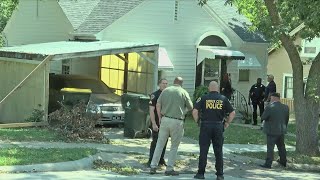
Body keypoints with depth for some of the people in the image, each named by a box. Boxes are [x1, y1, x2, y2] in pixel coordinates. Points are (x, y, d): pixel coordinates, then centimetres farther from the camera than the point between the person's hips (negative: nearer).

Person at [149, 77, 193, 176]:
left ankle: (153, 166, 8)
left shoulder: (166, 90, 7)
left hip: (165, 119, 3)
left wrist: (160, 117, 11)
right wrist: (184, 110, 26)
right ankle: (169, 169, 7)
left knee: (160, 144, 9)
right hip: (177, 122, -3)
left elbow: (158, 104, 3)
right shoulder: (183, 92, 0)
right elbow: (191, 107, 5)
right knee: (174, 146, 8)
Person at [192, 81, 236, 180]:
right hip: (218, 126, 1)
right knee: (218, 151, 8)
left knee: (203, 150, 4)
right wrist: (227, 123, 13)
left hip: (206, 125, -1)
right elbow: (232, 112, 4)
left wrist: (197, 121, 6)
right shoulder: (223, 99, 4)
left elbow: (195, 111, -8)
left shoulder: (204, 98, -1)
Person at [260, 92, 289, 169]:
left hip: (272, 131, -6)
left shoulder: (269, 107, -19)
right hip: (281, 131, 6)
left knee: (270, 147, -2)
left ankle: (268, 163, -2)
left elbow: (263, 117, -12)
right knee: (281, 146, 20)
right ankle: (283, 162, 31)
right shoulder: (285, 107, 0)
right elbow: (287, 119, 9)